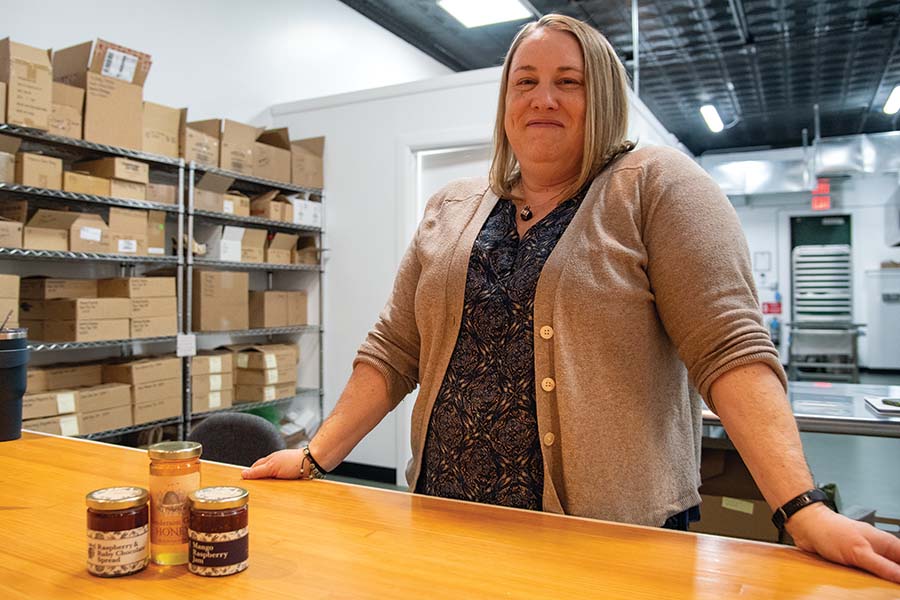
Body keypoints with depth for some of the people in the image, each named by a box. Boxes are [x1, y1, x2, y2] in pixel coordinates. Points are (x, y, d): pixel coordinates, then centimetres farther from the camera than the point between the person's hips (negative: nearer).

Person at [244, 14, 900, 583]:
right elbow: (393, 351, 7)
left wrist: (804, 510, -22)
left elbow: (730, 347, -14)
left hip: (615, 537, -3)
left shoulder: (657, 186, -6)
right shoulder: (450, 211, 7)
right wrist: (316, 457, 2)